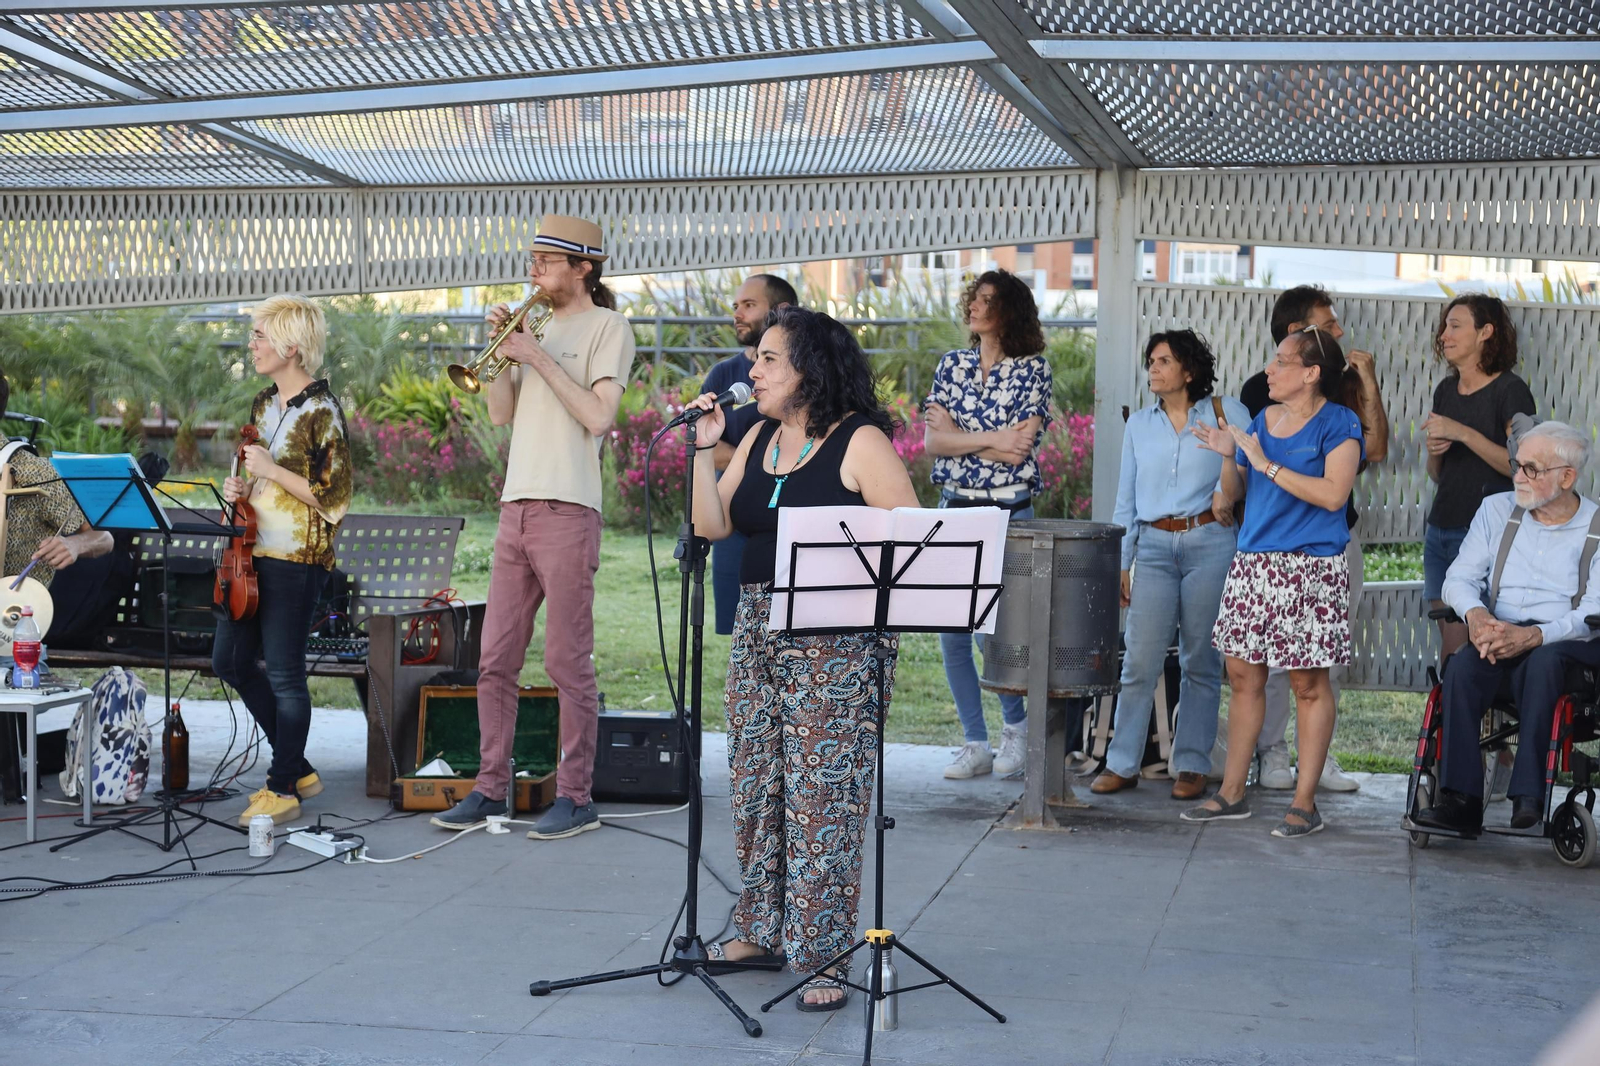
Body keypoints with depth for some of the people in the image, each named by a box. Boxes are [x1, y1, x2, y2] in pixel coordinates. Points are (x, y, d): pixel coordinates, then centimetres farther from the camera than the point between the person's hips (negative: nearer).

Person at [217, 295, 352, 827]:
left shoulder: (321, 412, -12)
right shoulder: (263, 403, 13)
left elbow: (334, 498, -15)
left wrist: (273, 472, -19)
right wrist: (240, 488, 4)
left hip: (294, 561, -9)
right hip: (253, 553, 9)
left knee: (284, 674, -3)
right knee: (230, 660, 12)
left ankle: (283, 789, 11)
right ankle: (295, 767, 23)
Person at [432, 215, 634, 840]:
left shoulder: (607, 326, -1)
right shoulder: (541, 328, 21)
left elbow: (599, 416, -13)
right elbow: (501, 413, 16)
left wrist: (538, 359, -11)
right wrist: (502, 349, 3)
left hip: (567, 512, -7)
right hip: (516, 508, 7)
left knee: (569, 662, -5)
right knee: (495, 662, 7)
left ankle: (576, 798, 2)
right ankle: (491, 789, 14)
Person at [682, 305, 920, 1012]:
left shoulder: (861, 442, -8)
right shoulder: (758, 438, 13)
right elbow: (712, 526, 8)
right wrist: (705, 450, 0)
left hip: (836, 644, -7)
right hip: (757, 631, 7)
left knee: (822, 794, -6)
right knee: (755, 786, 13)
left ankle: (823, 953, 2)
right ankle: (762, 928, 28)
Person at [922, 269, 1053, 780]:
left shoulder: (1033, 370, -3)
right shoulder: (952, 364, 10)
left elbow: (1018, 451, -13)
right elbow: (932, 441, -1)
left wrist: (955, 432, -7)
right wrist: (990, 439, -12)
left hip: (1007, 514, -4)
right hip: (953, 509, 4)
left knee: (991, 632, -6)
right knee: (951, 634, 3)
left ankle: (1017, 725, 20)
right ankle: (976, 745, 14)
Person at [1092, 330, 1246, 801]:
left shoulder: (1226, 412, 6)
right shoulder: (1139, 424, 16)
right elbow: (1126, 499, 16)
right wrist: (1120, 563, 11)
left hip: (1209, 544, -2)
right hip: (1154, 547, 2)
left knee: (1201, 661, 2)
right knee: (1139, 660, -5)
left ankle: (1191, 766, 9)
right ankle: (1122, 763, 2)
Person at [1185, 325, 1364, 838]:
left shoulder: (1338, 424, -5)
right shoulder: (1262, 420, 13)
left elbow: (1333, 493, -18)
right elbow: (1233, 495, 18)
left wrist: (1266, 464, -16)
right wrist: (1228, 456, -2)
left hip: (1310, 568, -6)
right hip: (1253, 563, 6)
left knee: (1309, 683, -1)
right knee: (1244, 675, 8)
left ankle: (1304, 802, 5)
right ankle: (1232, 791, 17)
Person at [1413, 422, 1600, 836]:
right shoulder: (1496, 510, 14)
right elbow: (1459, 578, 8)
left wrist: (1531, 636, -25)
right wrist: (1476, 614, -16)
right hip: (1498, 633, 3)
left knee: (1542, 661, -38)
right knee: (1462, 665, -31)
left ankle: (1528, 796, -38)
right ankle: (1460, 800, -34)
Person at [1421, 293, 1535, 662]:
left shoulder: (1510, 391, -6)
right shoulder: (1446, 390, 15)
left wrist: (1463, 433, -19)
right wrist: (1434, 451, 0)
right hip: (1440, 531, 7)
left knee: (1466, 647, -12)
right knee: (1449, 645, 6)